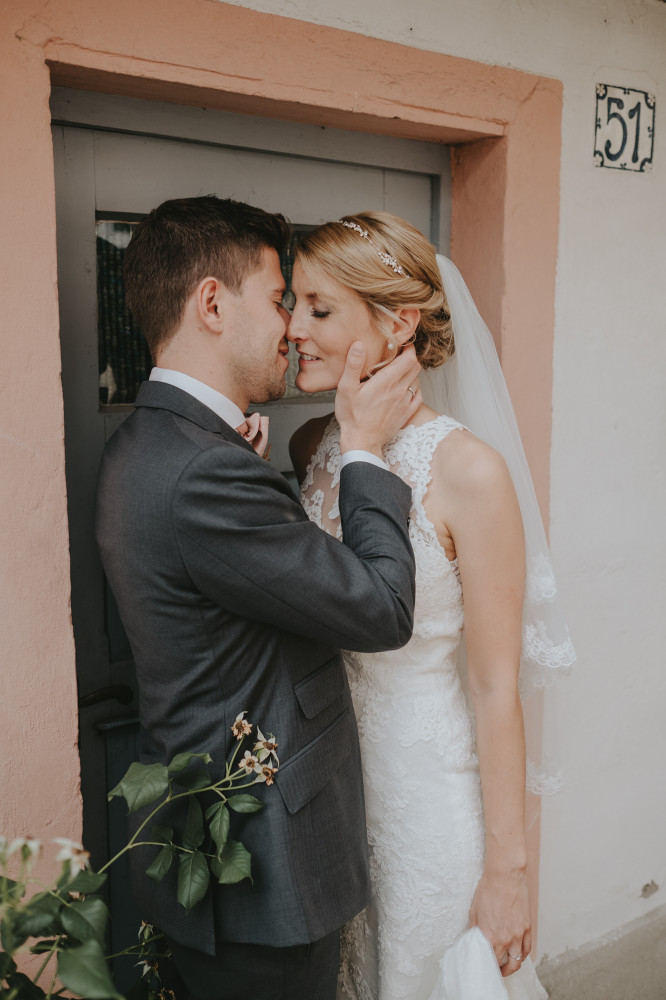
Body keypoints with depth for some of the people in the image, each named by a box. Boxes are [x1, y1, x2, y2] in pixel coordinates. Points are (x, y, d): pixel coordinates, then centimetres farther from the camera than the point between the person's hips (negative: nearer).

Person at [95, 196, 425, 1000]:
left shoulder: (141, 445, 4)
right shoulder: (205, 472, -29)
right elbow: (382, 610, -21)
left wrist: (251, 442, -2)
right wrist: (364, 450, -9)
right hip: (259, 875, -9)